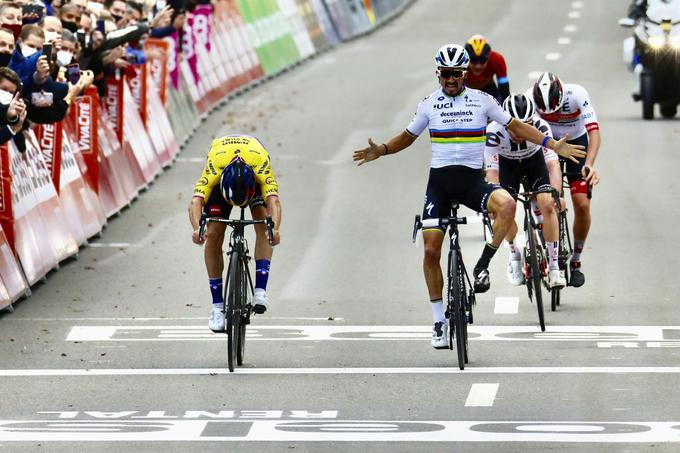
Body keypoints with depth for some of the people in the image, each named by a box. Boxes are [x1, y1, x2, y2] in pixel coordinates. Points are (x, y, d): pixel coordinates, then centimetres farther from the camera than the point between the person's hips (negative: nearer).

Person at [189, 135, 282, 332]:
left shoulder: (261, 163, -43)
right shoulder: (214, 167, -42)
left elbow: (273, 200, -51)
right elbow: (196, 200, -49)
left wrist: (274, 228, -69)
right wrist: (197, 228, -68)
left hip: (255, 177, 0)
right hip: (221, 176, 0)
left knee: (263, 224, -26)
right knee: (213, 235, -13)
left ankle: (260, 290, -26)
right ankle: (218, 305, -7)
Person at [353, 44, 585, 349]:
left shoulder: (482, 100, 2)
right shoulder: (429, 104, 4)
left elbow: (516, 127, 6)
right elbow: (408, 137, 14)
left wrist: (554, 145, -2)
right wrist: (381, 150, -5)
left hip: (473, 181, -1)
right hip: (440, 181, 1)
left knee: (507, 205, -33)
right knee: (431, 251, -5)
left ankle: (482, 266, -16)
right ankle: (439, 321, 8)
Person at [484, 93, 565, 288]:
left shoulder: (540, 127, -35)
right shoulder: (494, 131, -36)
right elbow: (492, 171, -37)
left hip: (534, 160, 0)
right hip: (507, 164, 0)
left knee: (548, 206, -20)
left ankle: (554, 266, -10)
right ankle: (514, 255, 13)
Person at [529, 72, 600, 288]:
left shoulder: (577, 94, -31)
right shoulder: (530, 98, -27)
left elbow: (594, 131, -36)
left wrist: (589, 165, -50)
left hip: (576, 143, -1)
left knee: (582, 205, -11)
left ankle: (576, 262, 8)